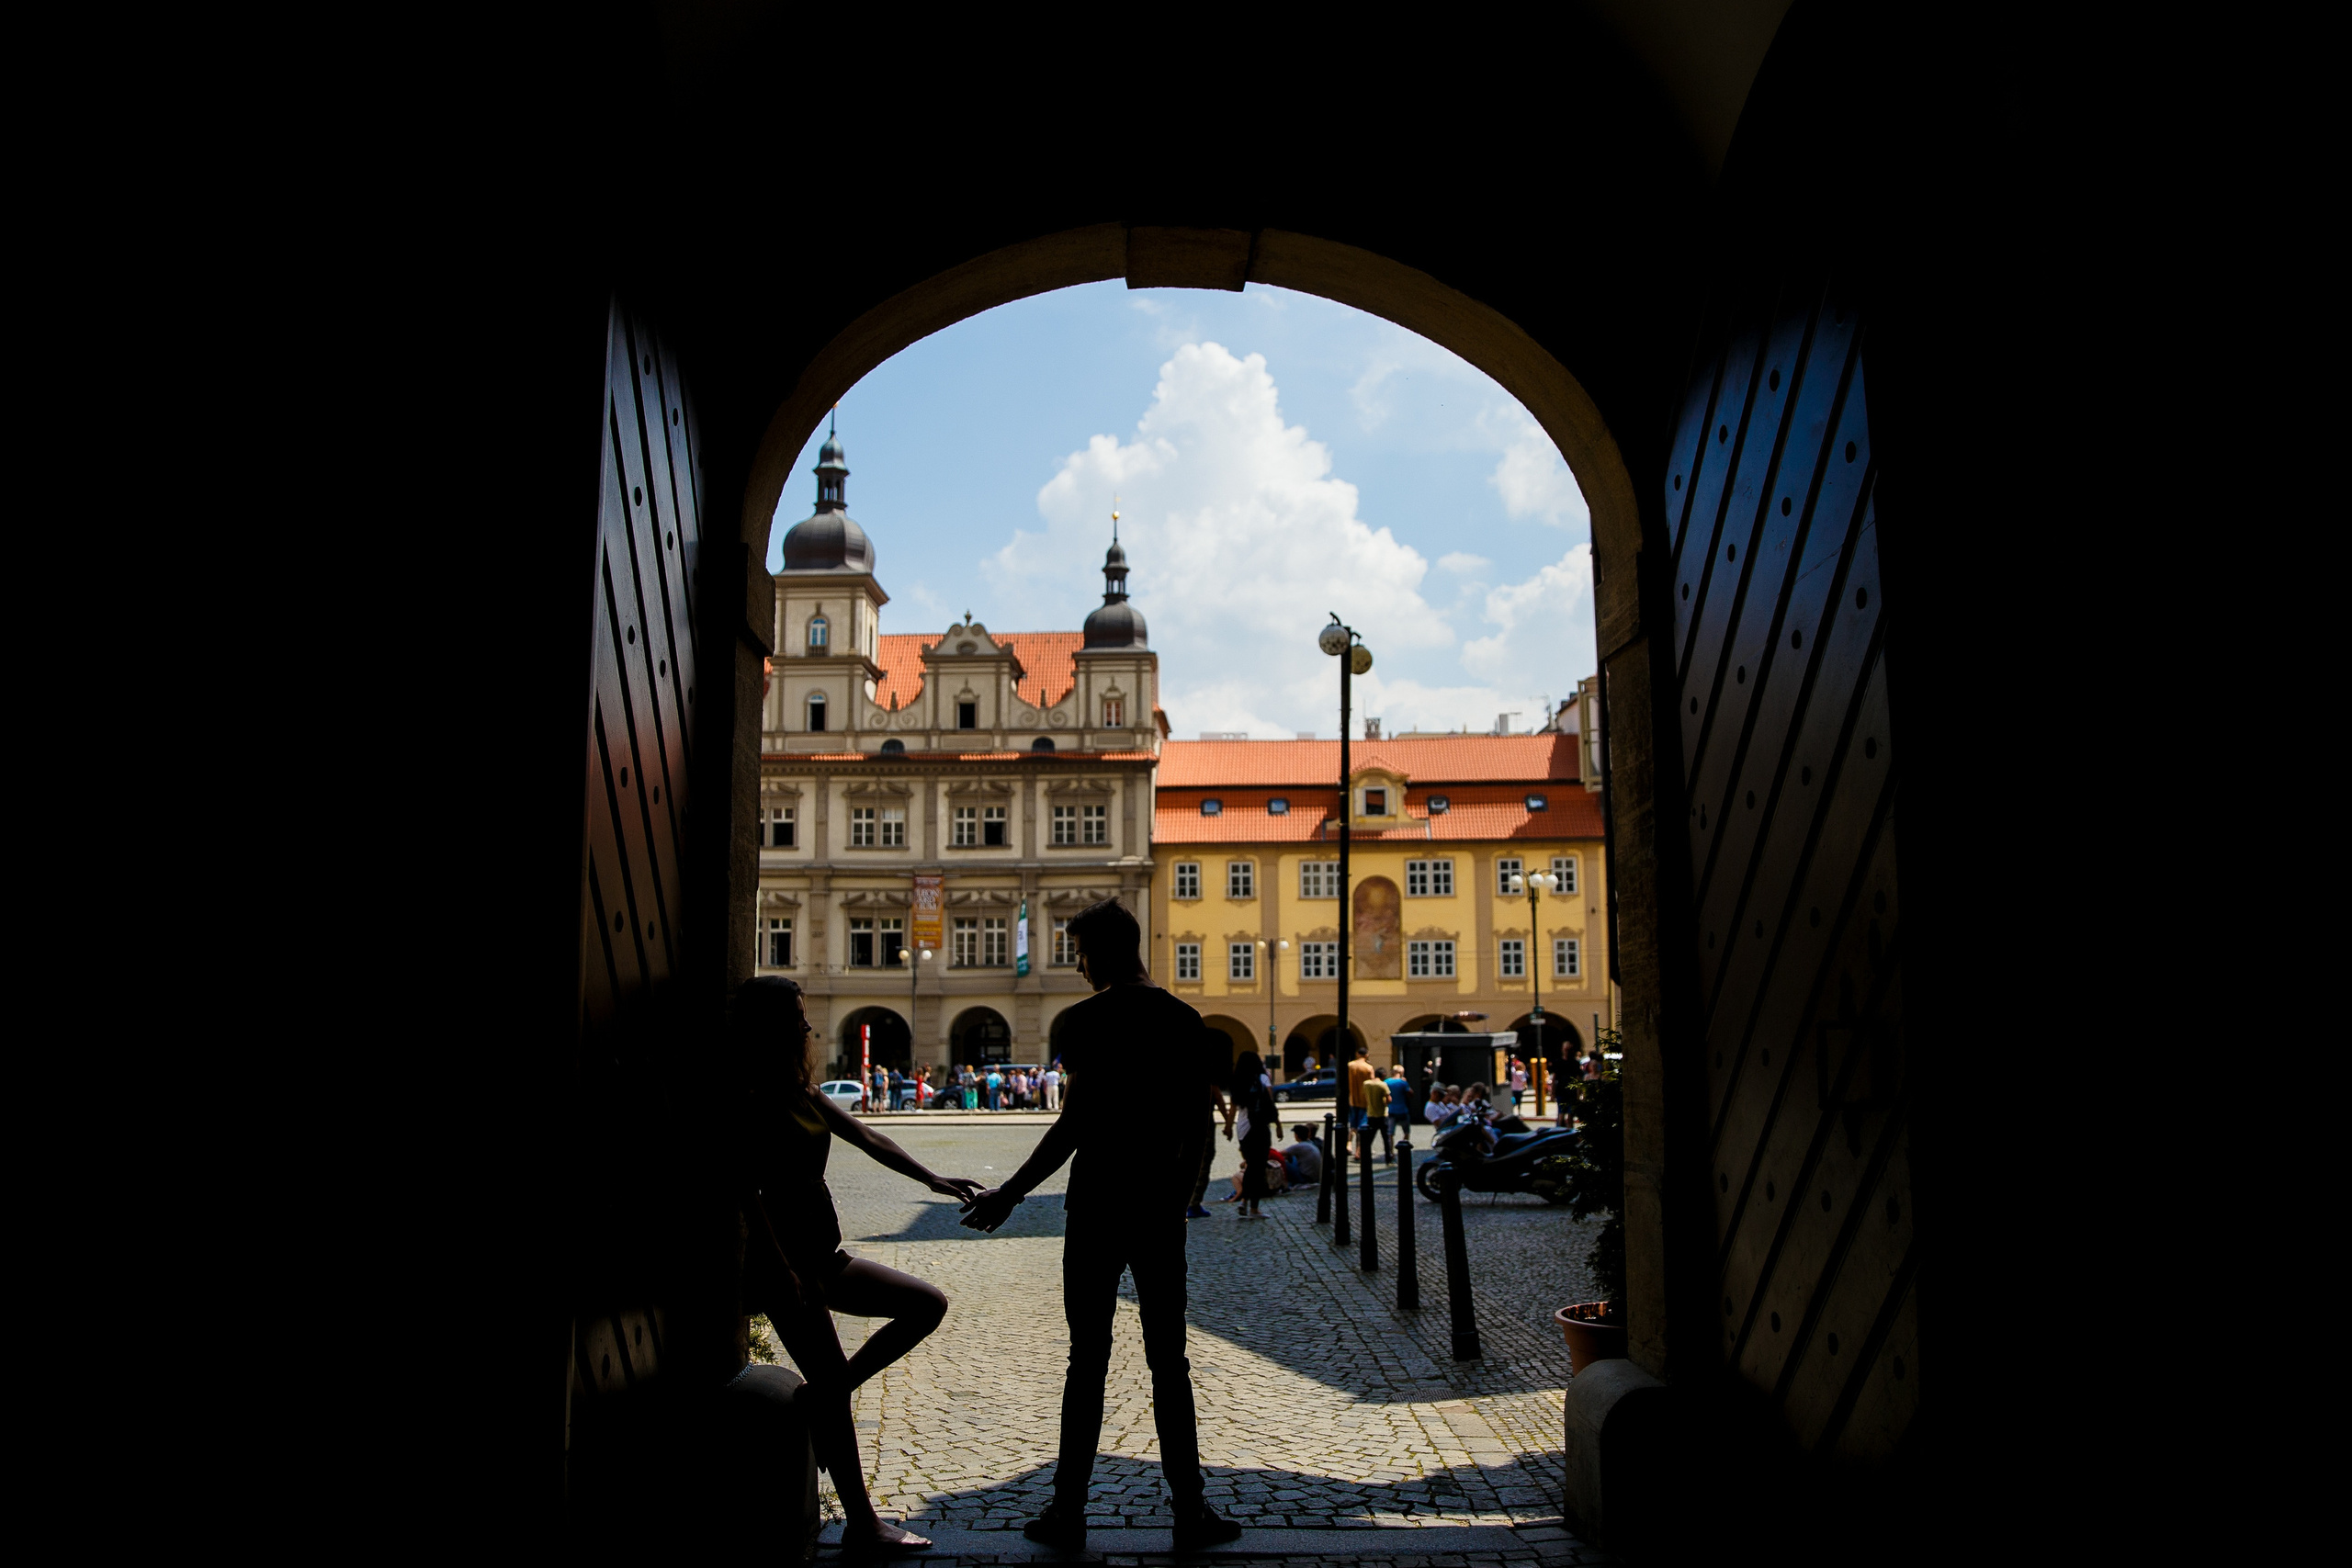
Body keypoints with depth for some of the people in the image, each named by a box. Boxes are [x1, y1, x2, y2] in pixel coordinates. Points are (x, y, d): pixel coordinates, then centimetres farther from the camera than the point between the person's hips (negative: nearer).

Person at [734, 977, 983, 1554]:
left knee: (926, 1305, 8)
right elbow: (747, 1189, -19)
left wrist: (930, 1178, 5)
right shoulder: (752, 1101, -14)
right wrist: (785, 1272, -21)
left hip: (823, 1256, 9)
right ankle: (862, 1524, 6)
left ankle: (820, 1397, 11)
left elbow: (864, 1137, 12)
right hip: (786, 1258, -9)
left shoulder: (802, 1093, 11)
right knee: (833, 1389, -5)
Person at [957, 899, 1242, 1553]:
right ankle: (1190, 1512, 12)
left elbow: (1075, 1120, -16)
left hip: (1098, 1205, -4)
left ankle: (1068, 1511, 13)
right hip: (1160, 1206, 4)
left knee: (1088, 1361, 5)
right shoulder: (1185, 1020, 5)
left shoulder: (1087, 1020, -10)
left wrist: (1010, 1194, -9)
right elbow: (1198, 1128, 7)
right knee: (1169, 1363, 10)